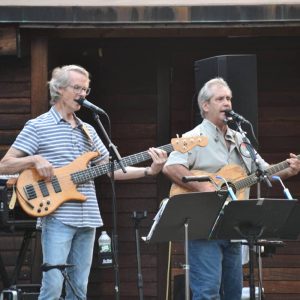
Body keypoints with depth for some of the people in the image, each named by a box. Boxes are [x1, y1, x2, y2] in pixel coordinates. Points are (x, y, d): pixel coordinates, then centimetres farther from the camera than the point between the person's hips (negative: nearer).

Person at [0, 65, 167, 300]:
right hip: (57, 218, -6)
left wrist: (149, 171, 4)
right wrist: (34, 160, -19)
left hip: (87, 219, 6)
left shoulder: (87, 130, 17)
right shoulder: (38, 127, 0)